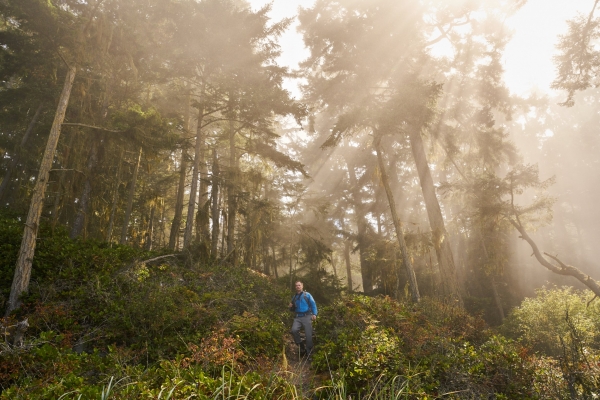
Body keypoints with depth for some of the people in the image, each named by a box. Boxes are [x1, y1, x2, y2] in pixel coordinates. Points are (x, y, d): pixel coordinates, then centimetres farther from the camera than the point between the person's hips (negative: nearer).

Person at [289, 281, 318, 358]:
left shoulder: (307, 295, 6)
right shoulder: (294, 297, 17)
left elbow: (313, 305, 1)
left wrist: (314, 314, -13)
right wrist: (291, 307, 3)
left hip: (307, 316, -3)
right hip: (298, 317, 3)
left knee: (308, 335, -6)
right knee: (294, 330, -23)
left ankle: (309, 352, 10)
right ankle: (300, 345, -1)